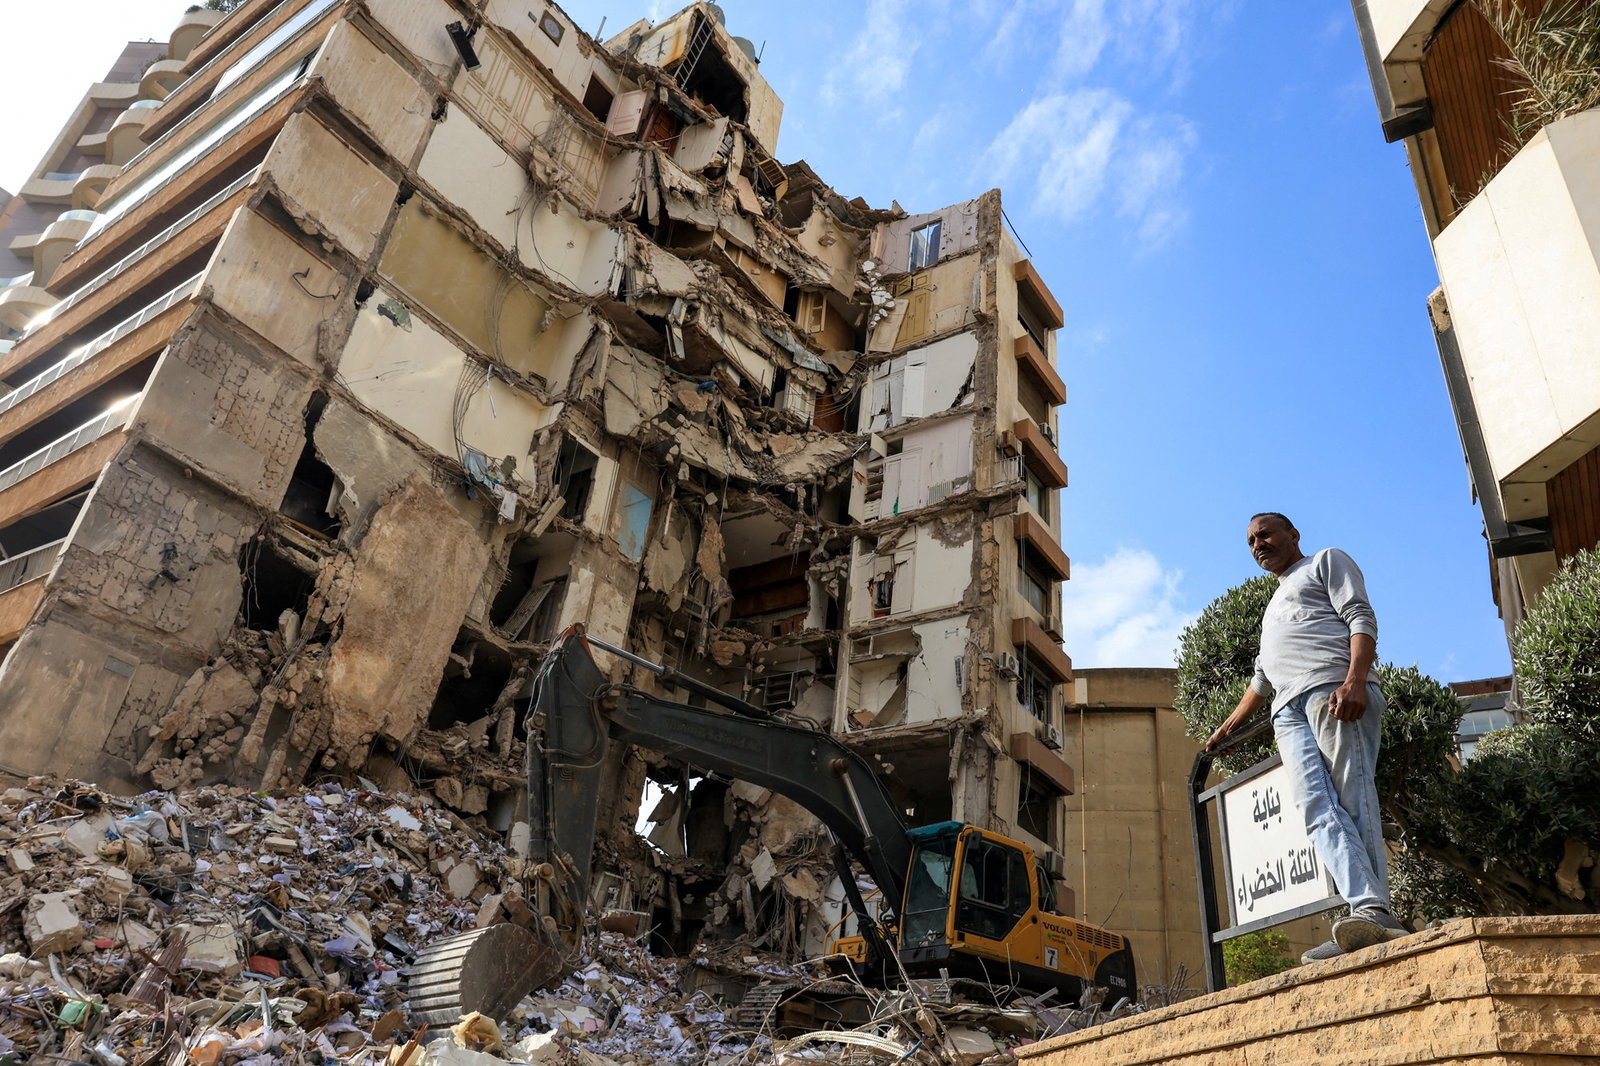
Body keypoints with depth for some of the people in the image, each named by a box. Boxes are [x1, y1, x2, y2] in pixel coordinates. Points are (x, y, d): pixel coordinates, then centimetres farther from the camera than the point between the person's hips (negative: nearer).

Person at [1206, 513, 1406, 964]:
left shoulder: (1327, 562, 19)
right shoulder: (1274, 608, 41)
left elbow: (1361, 619, 2)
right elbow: (1262, 679, 43)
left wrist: (1355, 679, -15)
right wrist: (1229, 726, 39)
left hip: (1333, 692, -6)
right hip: (1289, 711, 6)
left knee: (1352, 801, -19)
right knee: (1317, 809, -15)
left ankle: (1372, 912, -29)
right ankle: (1369, 908, -28)